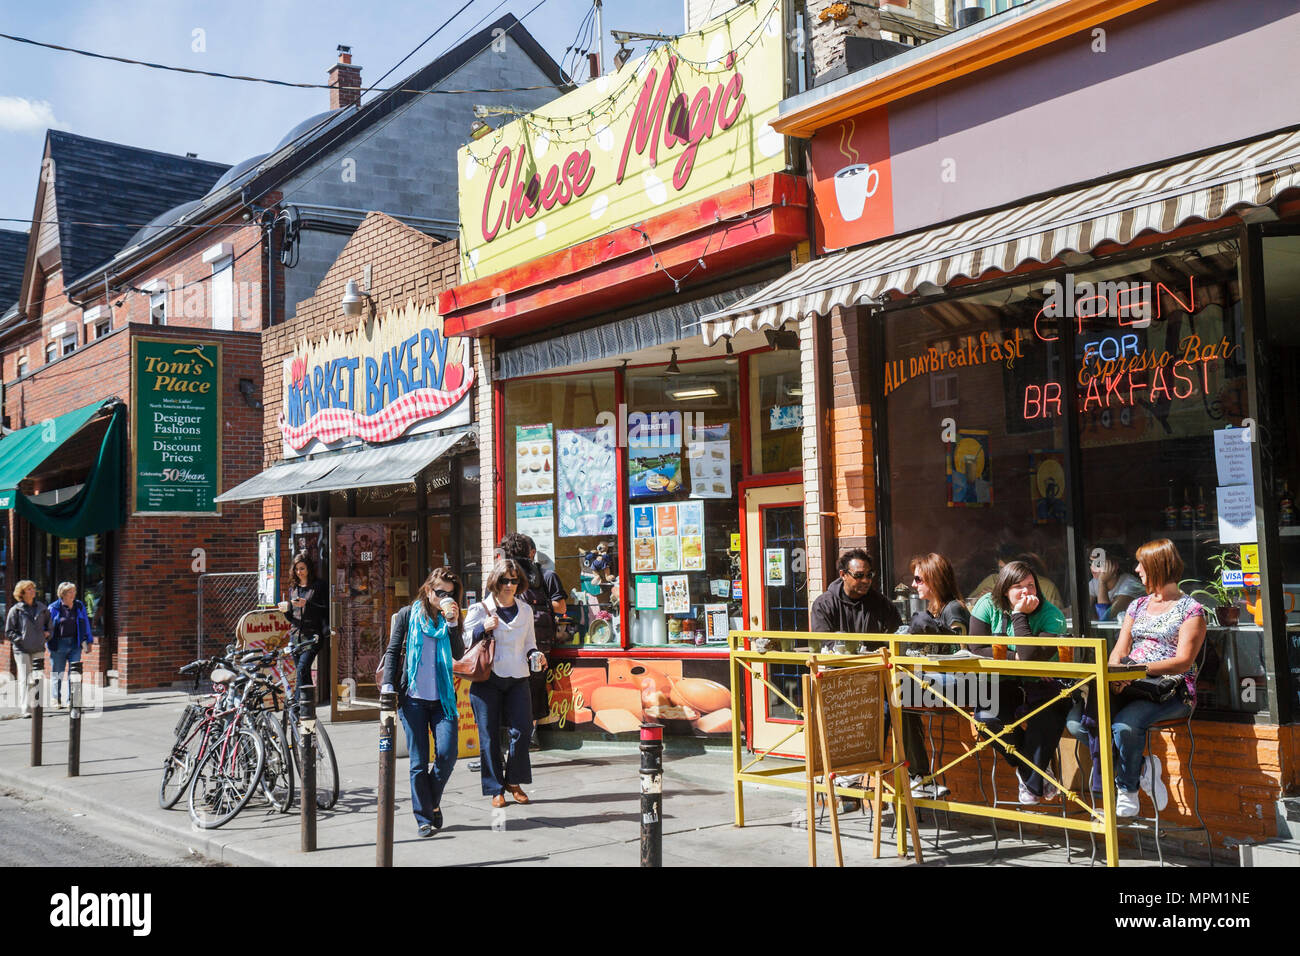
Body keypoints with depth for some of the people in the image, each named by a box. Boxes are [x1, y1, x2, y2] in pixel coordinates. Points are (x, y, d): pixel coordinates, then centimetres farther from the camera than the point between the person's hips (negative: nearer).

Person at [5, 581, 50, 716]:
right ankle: (26, 709, -8)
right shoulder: (15, 610, -3)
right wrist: (20, 639, -10)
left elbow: (48, 624, 24)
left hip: (38, 649, 4)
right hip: (22, 649, -4)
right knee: (25, 679, -7)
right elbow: (8, 632, 0)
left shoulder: (42, 608, 8)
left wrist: (47, 634, 6)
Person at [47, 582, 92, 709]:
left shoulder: (79, 606, 7)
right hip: (58, 645, -2)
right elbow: (48, 626, 1)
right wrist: (48, 644, -4)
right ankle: (56, 700, 20)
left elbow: (86, 624, 13)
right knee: (57, 673, 7)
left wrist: (89, 642, 11)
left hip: (75, 644, 2)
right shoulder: (53, 608, -3)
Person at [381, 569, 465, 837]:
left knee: (447, 752, -11)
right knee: (418, 762, -1)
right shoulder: (408, 615, 5)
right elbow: (393, 652, 5)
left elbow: (459, 654, 1)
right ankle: (425, 818, 8)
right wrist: (388, 687, -5)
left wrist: (453, 623, -10)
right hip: (413, 697, -2)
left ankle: (433, 802, 13)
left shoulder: (449, 618, 12)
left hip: (442, 697, 2)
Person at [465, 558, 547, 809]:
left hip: (517, 679, 2)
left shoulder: (525, 610, 13)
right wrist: (484, 628, -12)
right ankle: (496, 789, 10)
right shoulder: (479, 610, 2)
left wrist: (535, 656, 2)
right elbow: (465, 644, 2)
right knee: (490, 736, 0)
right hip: (486, 679, -2)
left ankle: (514, 781, 11)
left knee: (522, 729, -8)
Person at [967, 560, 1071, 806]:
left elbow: (1030, 655, -26)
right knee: (987, 713, -29)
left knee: (1044, 716, -33)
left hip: (1041, 685, -2)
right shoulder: (988, 605, -4)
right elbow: (977, 649, -11)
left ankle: (1032, 783, -9)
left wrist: (1019, 615, -23)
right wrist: (1016, 658, -18)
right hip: (1003, 684, 2)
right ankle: (1035, 768, -3)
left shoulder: (1052, 615, -12)